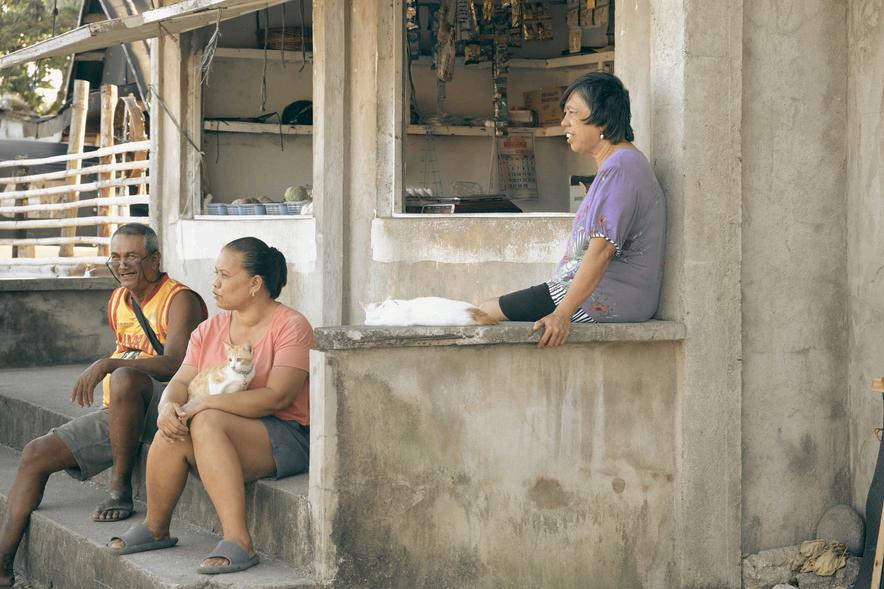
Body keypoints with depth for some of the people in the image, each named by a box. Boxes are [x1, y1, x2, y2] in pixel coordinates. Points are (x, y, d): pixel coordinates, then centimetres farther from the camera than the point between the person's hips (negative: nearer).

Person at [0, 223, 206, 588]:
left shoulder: (180, 301, -10)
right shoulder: (118, 302, 15)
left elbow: (175, 363, -24)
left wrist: (107, 366, -29)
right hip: (120, 415, 8)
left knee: (124, 379, -39)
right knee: (36, 454, -2)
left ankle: (120, 487, -23)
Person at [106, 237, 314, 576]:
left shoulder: (291, 327, -8)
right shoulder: (210, 330, 13)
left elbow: (276, 397, -20)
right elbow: (180, 382, 5)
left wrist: (204, 404, -24)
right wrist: (168, 406, -20)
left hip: (286, 439, -6)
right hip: (220, 433, 6)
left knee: (206, 423, -33)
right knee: (173, 429, -25)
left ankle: (238, 541, -37)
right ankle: (156, 528, -3)